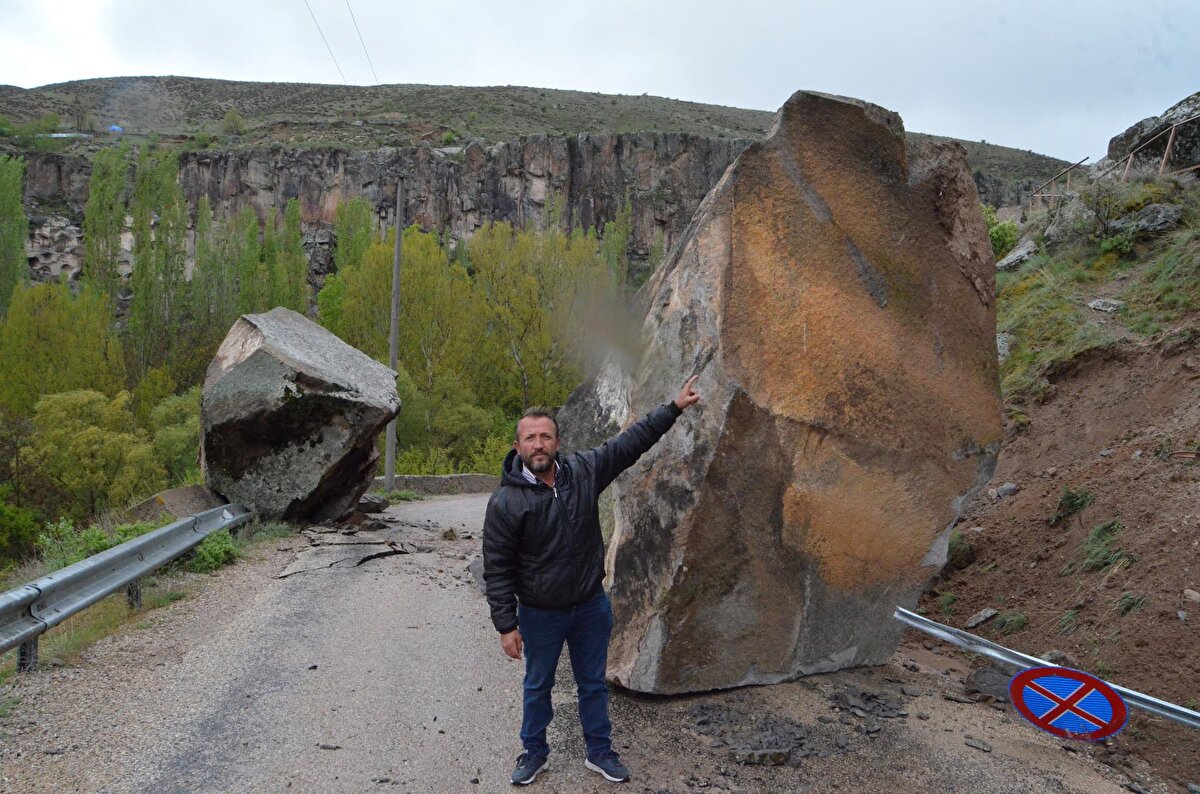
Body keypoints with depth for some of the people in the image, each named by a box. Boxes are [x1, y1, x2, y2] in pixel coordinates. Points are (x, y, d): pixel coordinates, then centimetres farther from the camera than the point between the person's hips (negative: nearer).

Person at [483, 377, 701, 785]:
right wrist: (506, 626, -14)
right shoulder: (505, 502, -19)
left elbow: (632, 441, -3)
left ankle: (599, 751, 38)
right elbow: (497, 570, -14)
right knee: (538, 686, 18)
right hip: (540, 614, -2)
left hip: (591, 605, 3)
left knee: (593, 683, 19)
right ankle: (534, 751, 40)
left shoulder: (584, 470, -10)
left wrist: (674, 406, -3)